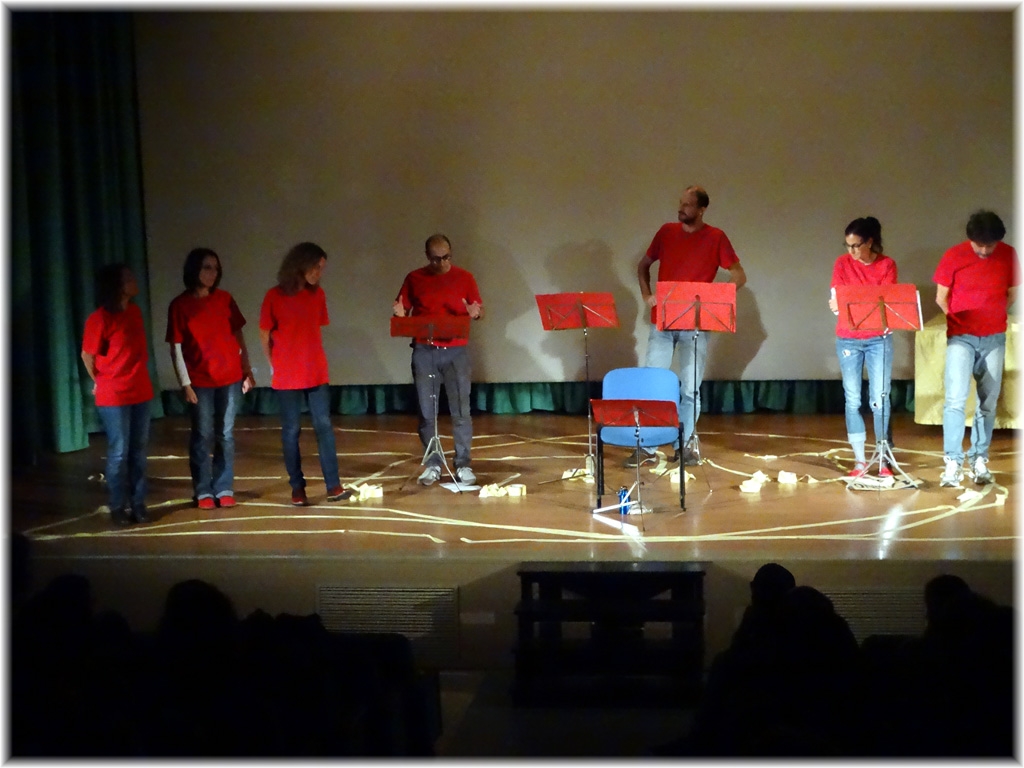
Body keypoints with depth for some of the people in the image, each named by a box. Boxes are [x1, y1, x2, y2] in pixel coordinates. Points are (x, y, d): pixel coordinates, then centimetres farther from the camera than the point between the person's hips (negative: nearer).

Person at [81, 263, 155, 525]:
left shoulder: (135, 311, 4)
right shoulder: (100, 319, -16)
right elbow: (87, 355, -5)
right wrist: (101, 382, 9)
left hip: (140, 392, 6)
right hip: (114, 396, -6)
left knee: (138, 450, 10)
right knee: (119, 453, 0)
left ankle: (138, 504, 18)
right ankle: (118, 507, 11)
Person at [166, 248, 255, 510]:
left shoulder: (225, 299, 5)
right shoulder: (179, 305, -4)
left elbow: (238, 335, 10)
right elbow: (176, 348, -5)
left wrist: (247, 370, 7)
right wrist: (185, 383, -9)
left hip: (230, 378, 3)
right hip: (200, 382, -3)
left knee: (226, 435, 7)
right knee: (202, 436, 3)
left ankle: (224, 489, 15)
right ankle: (203, 491, 12)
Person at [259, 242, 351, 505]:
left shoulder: (318, 294, 4)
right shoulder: (275, 296, -8)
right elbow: (265, 335, 0)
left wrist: (313, 358, 8)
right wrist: (275, 365, 2)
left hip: (317, 374, 3)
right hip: (287, 376, -3)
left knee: (324, 426, 0)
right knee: (291, 430, 4)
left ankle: (333, 486, 1)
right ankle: (297, 488, 12)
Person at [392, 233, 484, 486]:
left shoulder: (465, 277, 4)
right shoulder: (414, 279, 5)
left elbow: (480, 310, 6)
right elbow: (403, 311, 8)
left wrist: (475, 313, -17)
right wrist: (399, 313, -15)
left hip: (456, 351, -1)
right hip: (424, 351, 1)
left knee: (461, 410, -1)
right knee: (426, 410, 3)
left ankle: (463, 465, 7)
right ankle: (432, 464, 13)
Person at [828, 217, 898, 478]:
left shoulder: (886, 265, -3)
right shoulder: (842, 263, 0)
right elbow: (835, 302, -6)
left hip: (879, 339, -1)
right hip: (848, 340, 1)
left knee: (880, 399, 0)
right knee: (853, 400, 3)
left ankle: (883, 459, 8)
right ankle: (859, 460, 9)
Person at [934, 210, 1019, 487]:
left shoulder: (1009, 256, -1)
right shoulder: (954, 256, -8)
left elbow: (1012, 294, 11)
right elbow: (941, 297, 1)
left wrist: (991, 316, 3)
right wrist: (959, 320, -2)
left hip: (995, 338, 3)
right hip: (961, 336, -2)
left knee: (988, 402, 5)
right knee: (955, 399, -12)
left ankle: (979, 459, 15)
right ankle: (953, 462, -9)